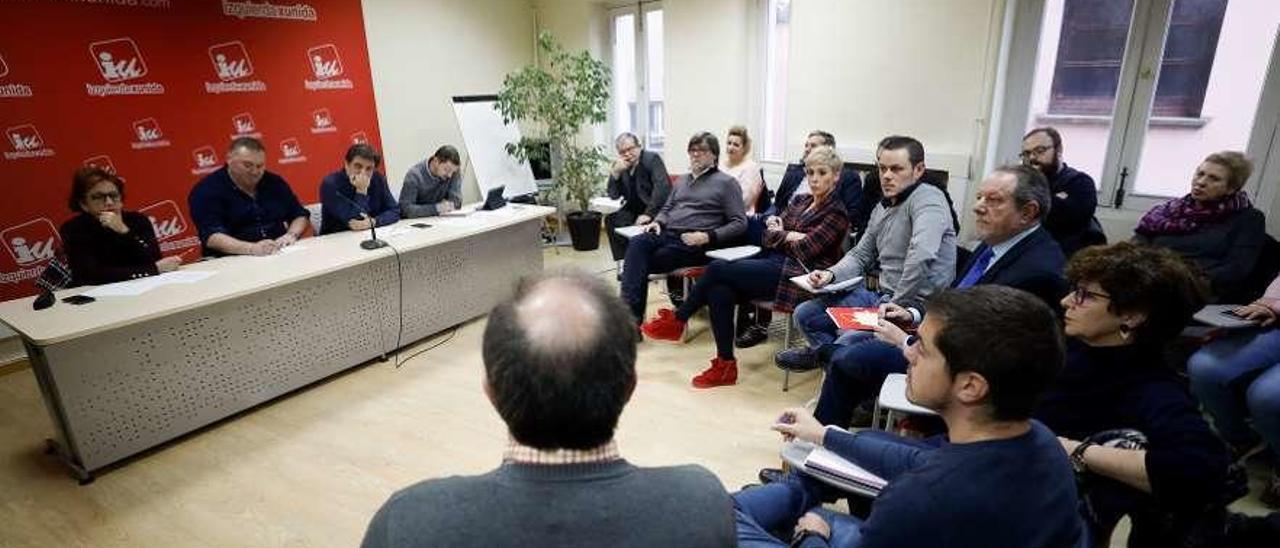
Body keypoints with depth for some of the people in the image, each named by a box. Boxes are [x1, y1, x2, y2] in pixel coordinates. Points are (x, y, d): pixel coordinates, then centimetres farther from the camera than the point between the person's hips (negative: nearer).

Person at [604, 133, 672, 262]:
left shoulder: (652, 159, -11)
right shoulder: (620, 165, 6)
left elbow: (662, 188, -23)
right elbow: (613, 196, 2)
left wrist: (649, 214, -29)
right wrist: (616, 173, -14)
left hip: (657, 209, -6)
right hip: (635, 209, 6)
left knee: (642, 226, -30)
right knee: (611, 220, -10)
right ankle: (624, 259, -2)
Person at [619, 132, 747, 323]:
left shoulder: (726, 183, 5)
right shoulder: (682, 180, 26)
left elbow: (739, 223, -1)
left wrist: (708, 237, -15)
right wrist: (657, 221, 8)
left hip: (693, 243, -5)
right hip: (667, 234, 5)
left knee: (643, 262, -26)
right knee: (636, 244, -28)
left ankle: (632, 312, -20)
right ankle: (631, 312, -37)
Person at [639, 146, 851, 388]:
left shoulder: (836, 213, -3)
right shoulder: (800, 201, 18)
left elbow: (804, 250, -13)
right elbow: (769, 238, 13)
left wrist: (782, 235, 3)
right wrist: (791, 236, -5)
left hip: (795, 276, -7)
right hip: (773, 260, 8)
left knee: (717, 268, -20)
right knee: (719, 291, -20)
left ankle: (676, 320, -4)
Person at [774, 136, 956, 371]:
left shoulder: (927, 198, -14)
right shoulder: (882, 208, 14)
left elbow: (921, 255, -30)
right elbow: (860, 255, 18)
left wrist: (899, 305, -22)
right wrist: (831, 274, -2)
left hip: (914, 306, -8)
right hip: (881, 296, 8)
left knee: (848, 342, -29)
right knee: (804, 314, 4)